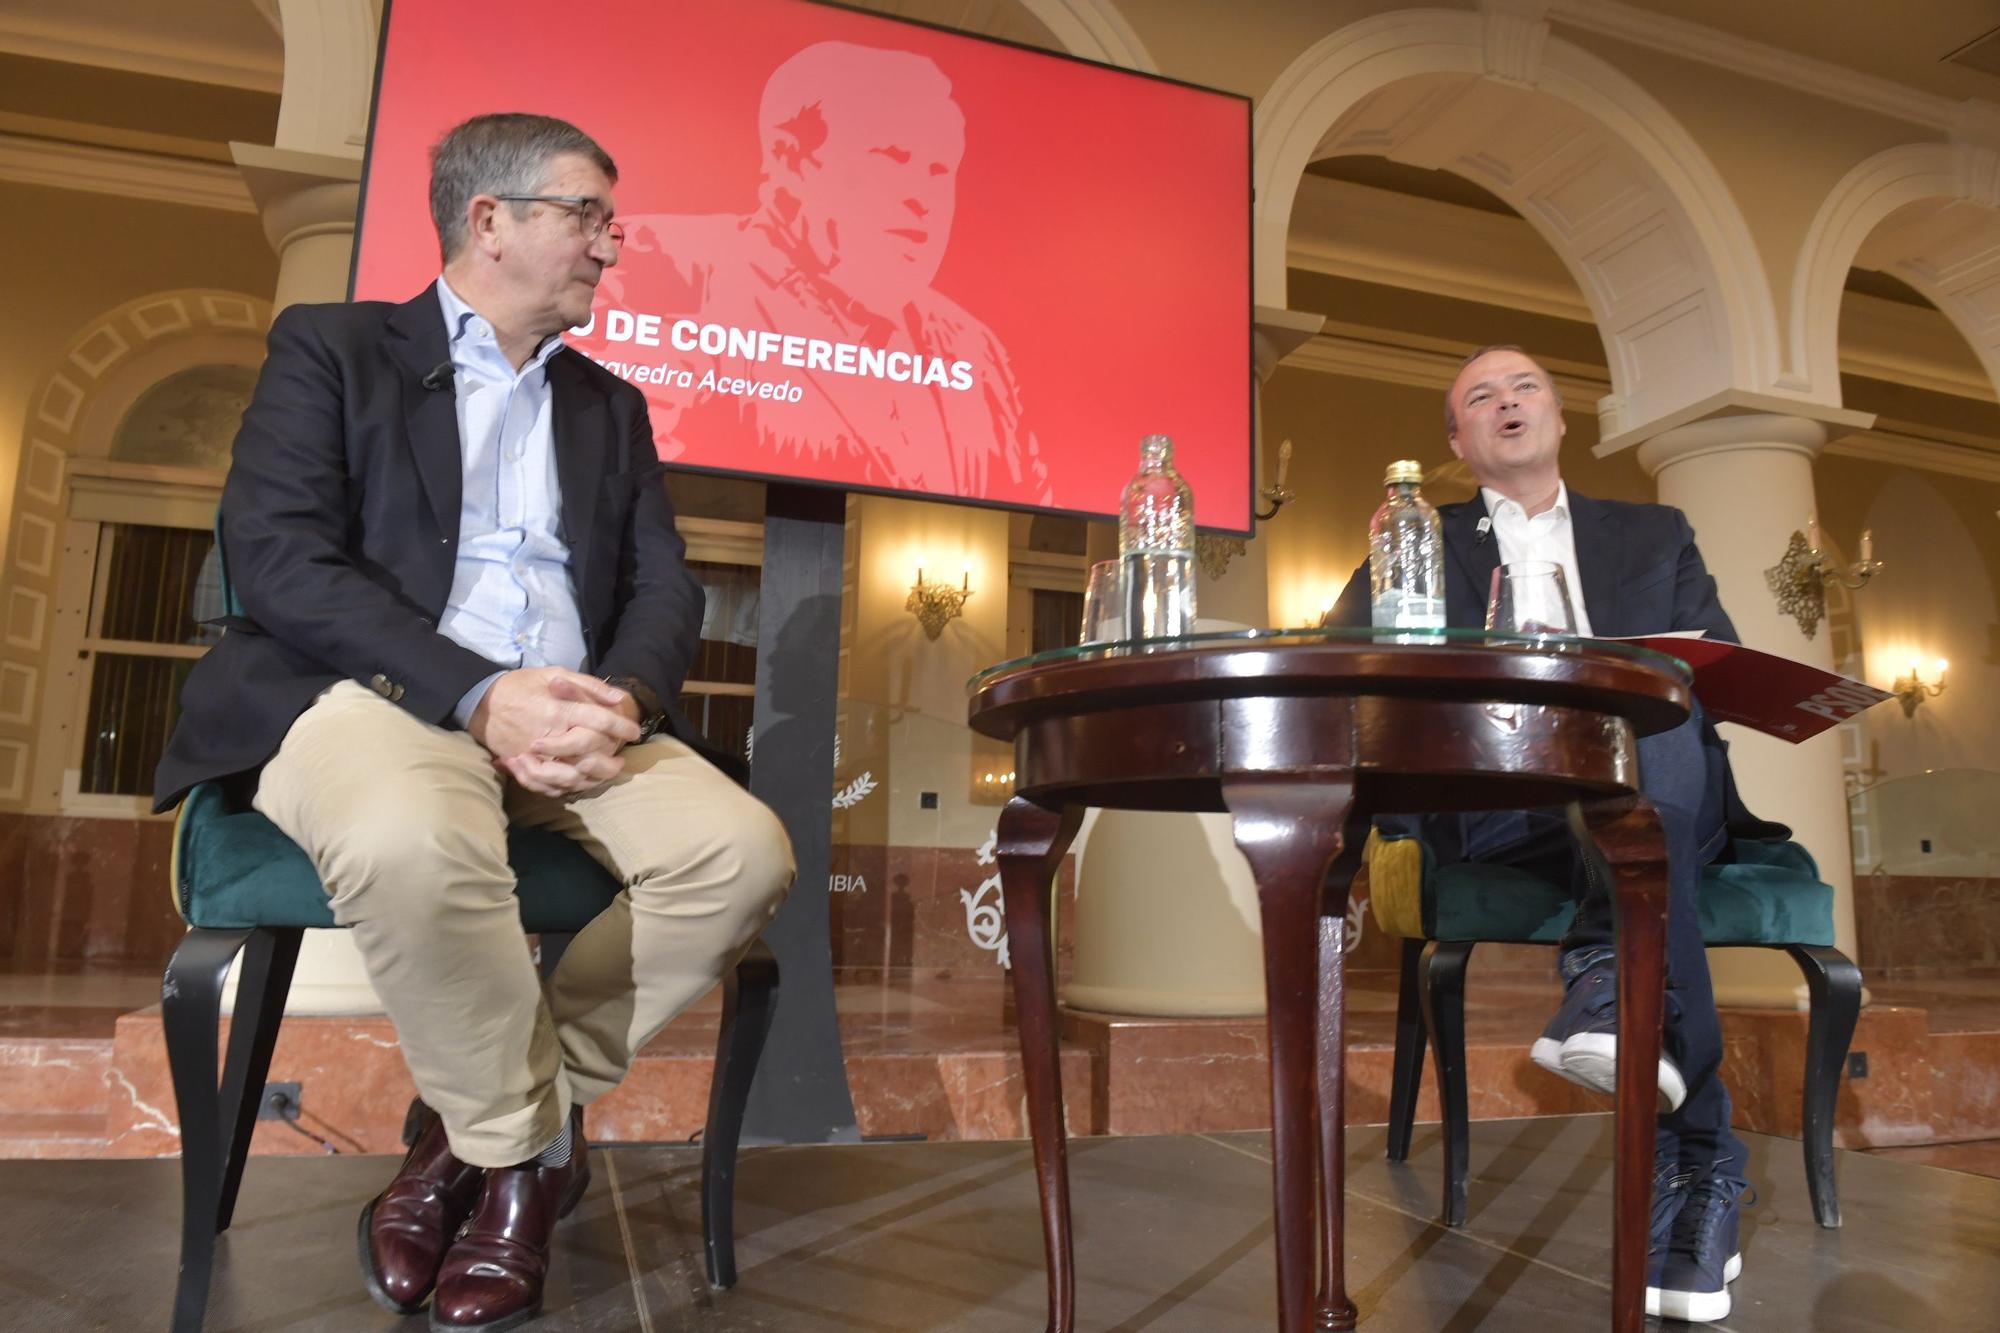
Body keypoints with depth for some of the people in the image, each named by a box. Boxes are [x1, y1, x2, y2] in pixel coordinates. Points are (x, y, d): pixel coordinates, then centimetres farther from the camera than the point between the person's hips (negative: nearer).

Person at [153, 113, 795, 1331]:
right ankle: (534, 1142, -8)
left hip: (577, 716, 4)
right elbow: (278, 558, -6)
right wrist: (479, 694, -19)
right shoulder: (331, 348, 9)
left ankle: (486, 1122, -4)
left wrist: (619, 696, -12)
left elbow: (666, 590, 12)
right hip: (381, 692, -4)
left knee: (746, 852, -22)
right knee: (413, 843, -38)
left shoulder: (611, 406, 22)